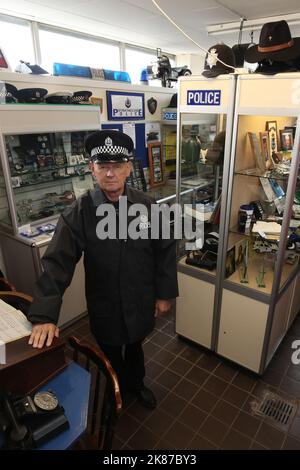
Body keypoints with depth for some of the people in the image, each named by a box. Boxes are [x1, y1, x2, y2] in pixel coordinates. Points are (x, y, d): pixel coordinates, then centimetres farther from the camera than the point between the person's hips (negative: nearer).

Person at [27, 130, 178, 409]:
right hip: (104, 307, -1)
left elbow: (165, 250, -5)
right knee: (111, 354, 24)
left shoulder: (146, 206, -13)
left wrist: (165, 294, -1)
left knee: (135, 346, 28)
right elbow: (57, 262, -20)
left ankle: (136, 383, 58)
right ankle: (118, 390, 56)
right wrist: (44, 316, -26)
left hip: (141, 302, 2)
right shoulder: (79, 212, -18)